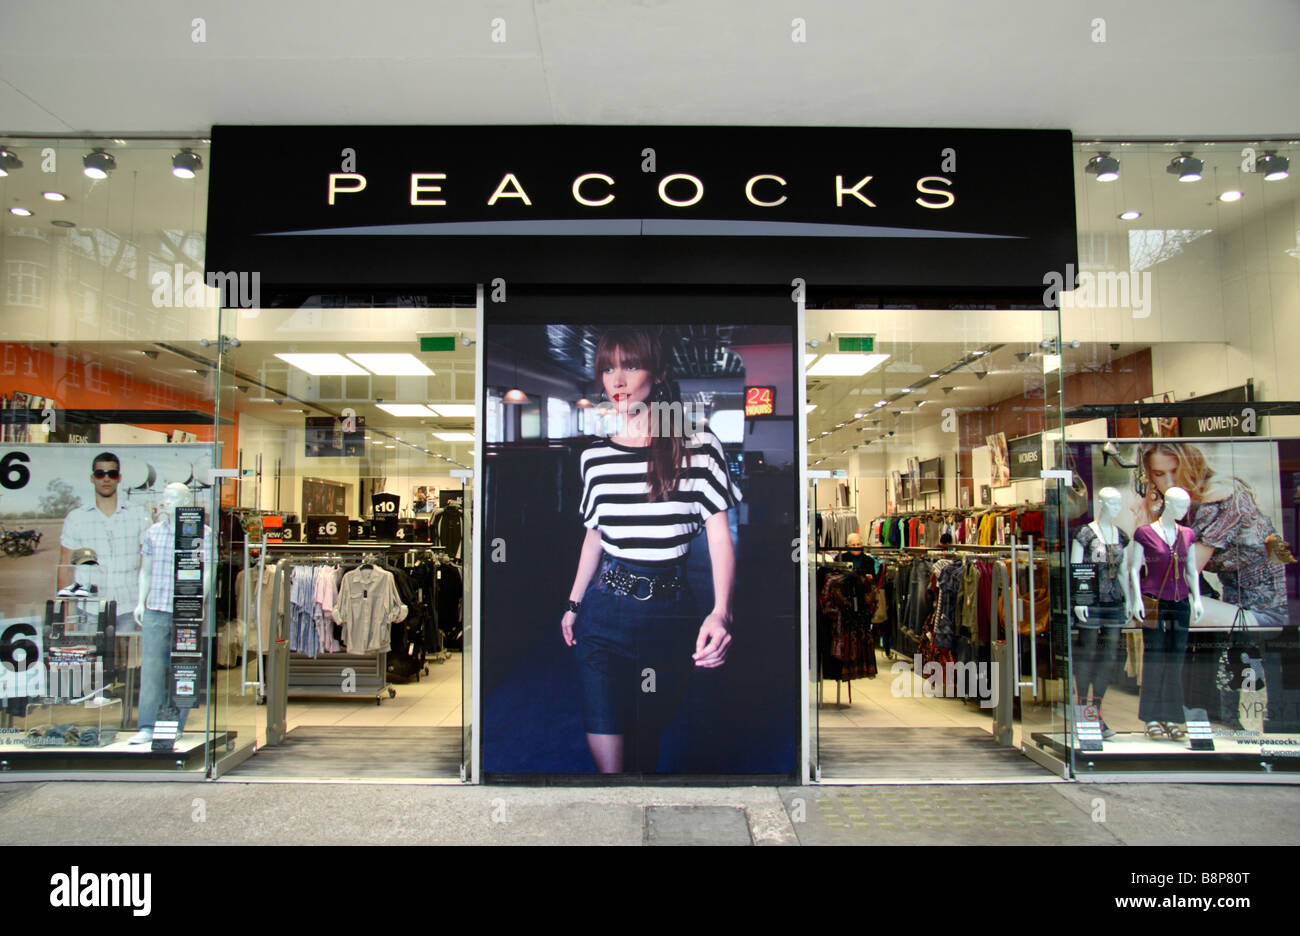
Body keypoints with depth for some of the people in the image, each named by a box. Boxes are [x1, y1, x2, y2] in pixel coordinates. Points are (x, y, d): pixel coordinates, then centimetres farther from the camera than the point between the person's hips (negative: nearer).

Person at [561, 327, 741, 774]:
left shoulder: (699, 448, -5)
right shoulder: (596, 456, 6)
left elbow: (720, 535, -8)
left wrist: (721, 612, -21)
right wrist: (573, 604, 18)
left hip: (670, 616, -2)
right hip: (604, 613, 2)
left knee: (646, 743, 14)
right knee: (606, 757, -5)